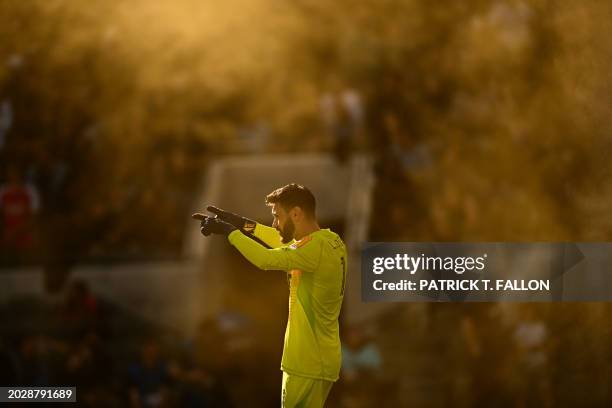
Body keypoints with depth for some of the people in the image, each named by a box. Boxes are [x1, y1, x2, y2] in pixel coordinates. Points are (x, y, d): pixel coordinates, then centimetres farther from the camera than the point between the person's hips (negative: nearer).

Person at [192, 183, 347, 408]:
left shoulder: (317, 247, -20)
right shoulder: (330, 240, 8)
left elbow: (267, 259, -28)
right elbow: (289, 243, 25)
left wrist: (228, 230, -16)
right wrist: (244, 224, 17)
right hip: (318, 359, 9)